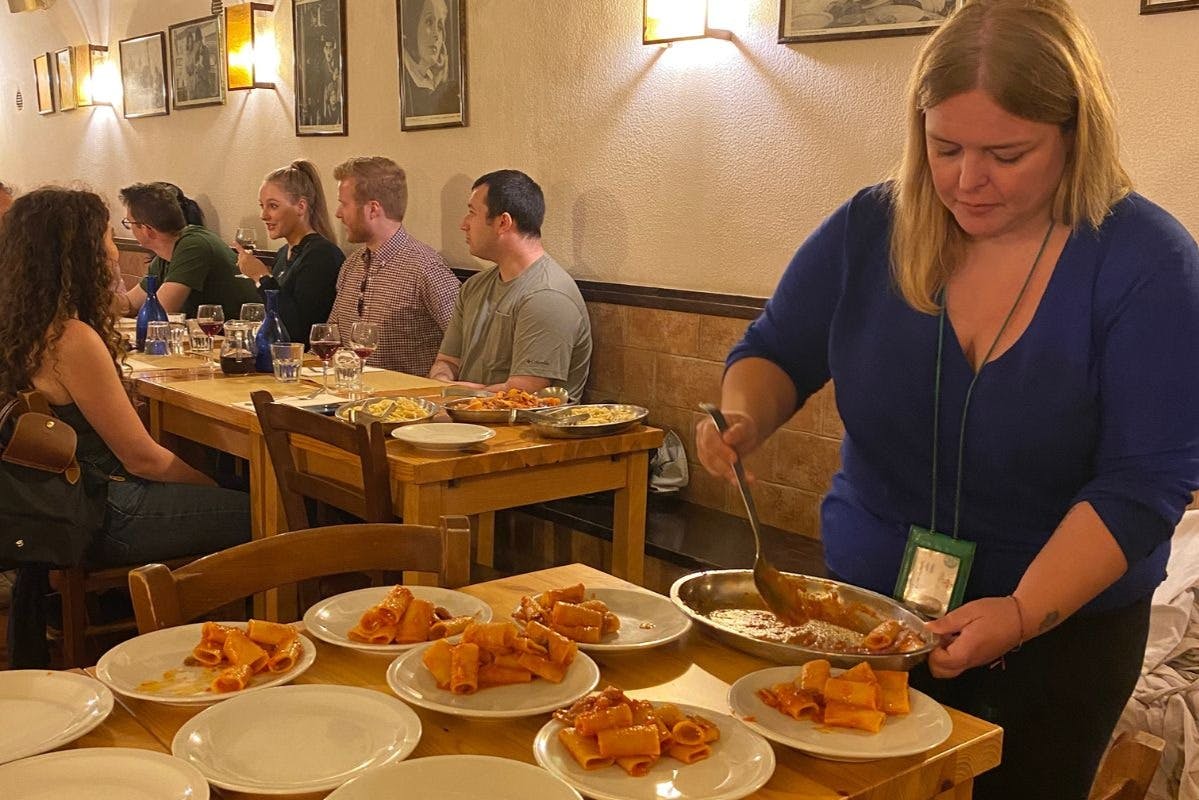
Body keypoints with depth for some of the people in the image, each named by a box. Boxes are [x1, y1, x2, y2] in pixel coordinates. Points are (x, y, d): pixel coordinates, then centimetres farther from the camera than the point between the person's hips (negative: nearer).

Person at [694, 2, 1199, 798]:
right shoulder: (869, 229, -7)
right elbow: (775, 353, 3)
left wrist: (1024, 613, -28)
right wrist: (745, 417, -20)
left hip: (1062, 624, -2)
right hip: (867, 599, 3)